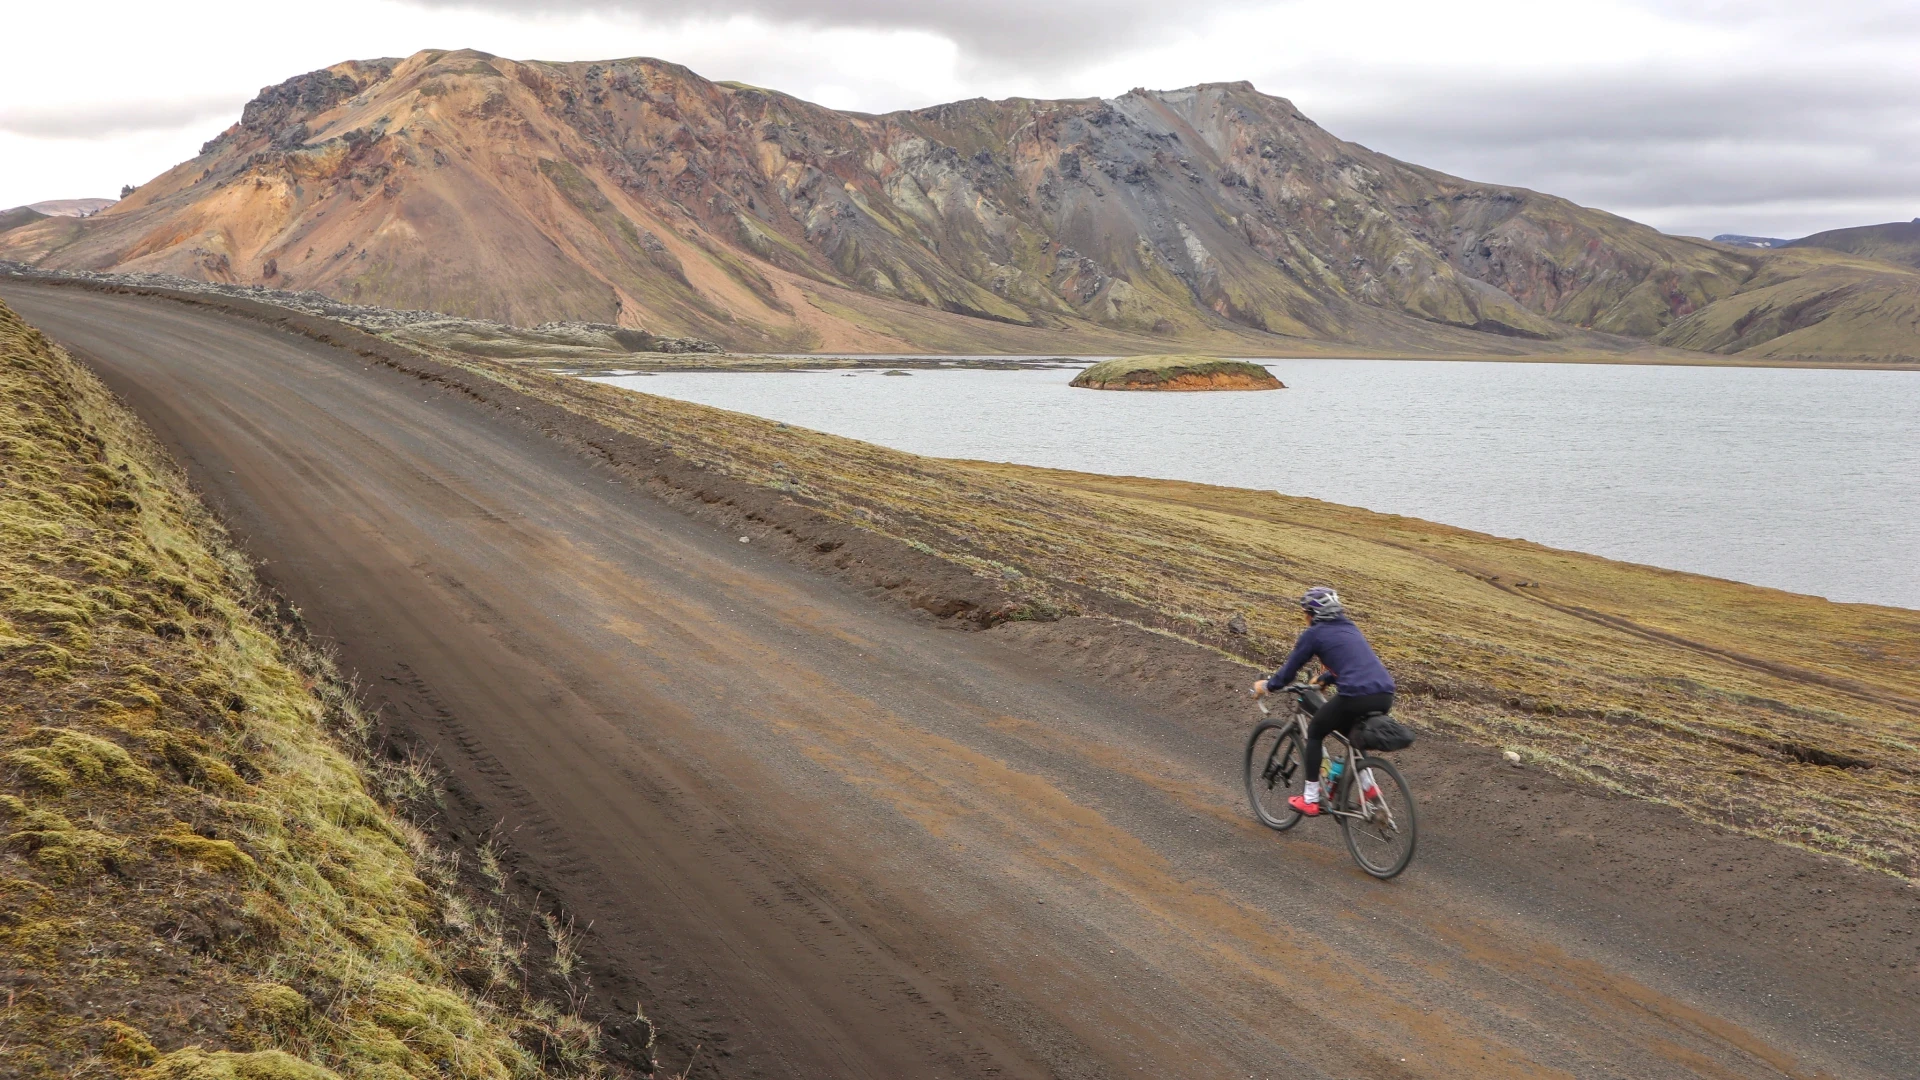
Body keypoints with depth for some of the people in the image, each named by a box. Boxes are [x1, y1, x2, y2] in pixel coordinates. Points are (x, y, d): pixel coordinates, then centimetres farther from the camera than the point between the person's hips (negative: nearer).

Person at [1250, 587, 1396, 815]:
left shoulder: (1314, 634, 5)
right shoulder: (1350, 628, 25)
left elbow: (1290, 669, 12)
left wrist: (1267, 686, 29)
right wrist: (1324, 680, 55)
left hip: (1357, 696, -7)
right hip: (1386, 696, 7)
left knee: (1314, 732, 17)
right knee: (1349, 731, 35)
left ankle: (1310, 800, 19)